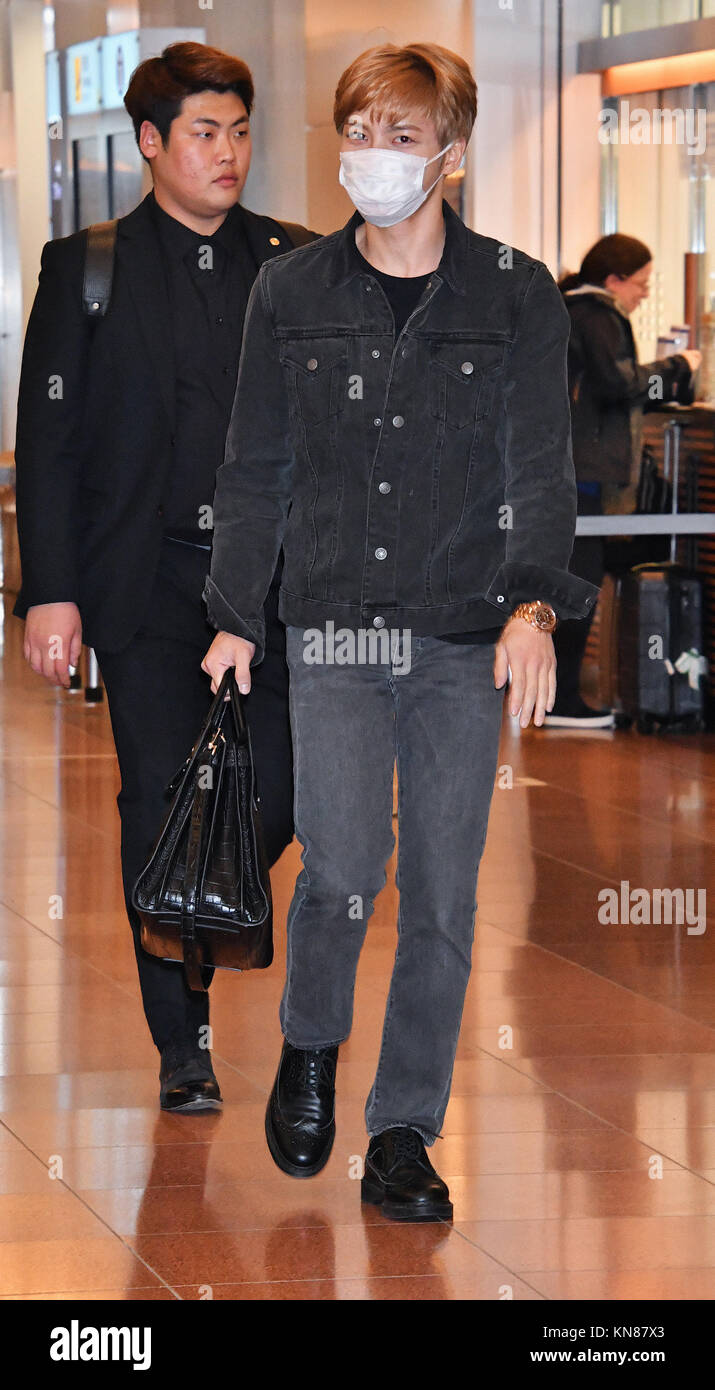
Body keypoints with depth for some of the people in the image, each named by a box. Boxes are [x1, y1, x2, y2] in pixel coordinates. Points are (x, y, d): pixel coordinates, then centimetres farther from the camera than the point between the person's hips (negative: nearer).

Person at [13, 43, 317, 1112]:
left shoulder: (293, 264, 8)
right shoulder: (86, 267, 2)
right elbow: (47, 438, 0)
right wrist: (49, 592, -7)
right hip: (147, 576, -2)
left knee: (277, 791, -6)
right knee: (162, 803, -1)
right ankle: (182, 1046, 10)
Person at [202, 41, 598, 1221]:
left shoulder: (516, 297, 2)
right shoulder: (293, 294, 7)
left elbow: (541, 468, -2)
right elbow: (254, 470, 13)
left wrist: (536, 602, -17)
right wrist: (232, 617, 8)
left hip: (464, 644, 0)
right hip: (332, 634, 0)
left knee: (441, 898, 1)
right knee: (343, 870, -12)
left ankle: (404, 1136, 14)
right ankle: (309, 1048, 18)